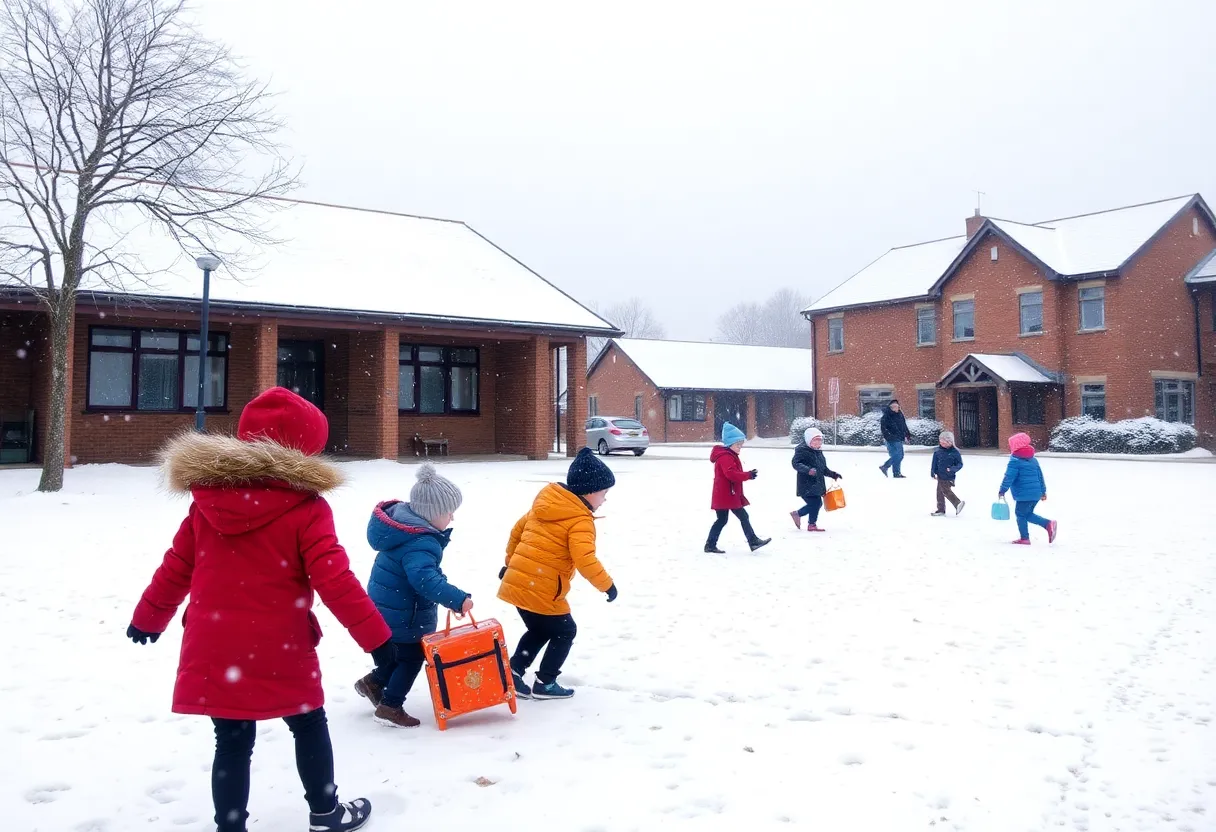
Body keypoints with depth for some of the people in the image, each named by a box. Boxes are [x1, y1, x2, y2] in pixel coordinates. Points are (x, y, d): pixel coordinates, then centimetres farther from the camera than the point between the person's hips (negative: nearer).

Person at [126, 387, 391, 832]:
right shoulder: (306, 507, -13)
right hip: (278, 651, -3)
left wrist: (148, 617, 26)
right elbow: (334, 581, -16)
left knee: (233, 743, 14)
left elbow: (176, 569, 10)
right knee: (309, 727, 18)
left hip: (214, 650, 4)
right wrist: (376, 637, -10)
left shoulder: (207, 498, 2)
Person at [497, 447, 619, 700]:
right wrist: (606, 584, -12)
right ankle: (544, 684, 16)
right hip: (541, 590, -8)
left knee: (540, 630, 27)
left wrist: (510, 562, 30)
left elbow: (518, 529, 21)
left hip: (516, 582, 8)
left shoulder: (545, 504, 12)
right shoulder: (580, 520, -13)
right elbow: (584, 560, -24)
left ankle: (513, 672, 19)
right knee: (565, 632, 14)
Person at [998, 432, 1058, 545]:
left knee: (1020, 515, 4)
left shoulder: (1015, 461, -11)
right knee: (1028, 514, 19)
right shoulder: (1033, 460, 16)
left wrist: (1002, 491, -10)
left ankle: (1025, 538, 7)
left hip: (1024, 495, -8)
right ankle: (1049, 524, 4)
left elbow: (1009, 477, -15)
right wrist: (1043, 491, 26)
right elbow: (1040, 476, 20)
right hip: (1036, 494, 8)